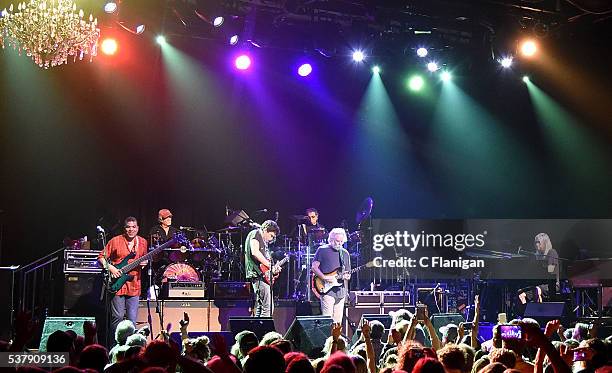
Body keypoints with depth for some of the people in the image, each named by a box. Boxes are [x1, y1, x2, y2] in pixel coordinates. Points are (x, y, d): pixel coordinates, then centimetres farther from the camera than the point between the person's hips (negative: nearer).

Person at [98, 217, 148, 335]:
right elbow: (101, 257, 2)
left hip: (134, 285, 3)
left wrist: (144, 263, 0)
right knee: (118, 316, -4)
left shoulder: (142, 242, 10)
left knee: (132, 320, 1)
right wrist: (110, 268, -13)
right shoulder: (115, 241, -1)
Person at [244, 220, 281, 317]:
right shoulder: (255, 234, -3)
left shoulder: (264, 241, 26)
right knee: (268, 308, -14)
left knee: (259, 308, 10)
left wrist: (274, 268, 13)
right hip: (258, 274, -10)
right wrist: (270, 266, -14)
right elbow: (255, 252, -18)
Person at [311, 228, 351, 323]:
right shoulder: (322, 250, 1)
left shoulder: (345, 253, 15)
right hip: (327, 290, -5)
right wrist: (325, 278, -15)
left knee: (338, 321, 4)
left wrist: (347, 276, -4)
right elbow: (314, 267, -3)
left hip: (341, 292, 5)